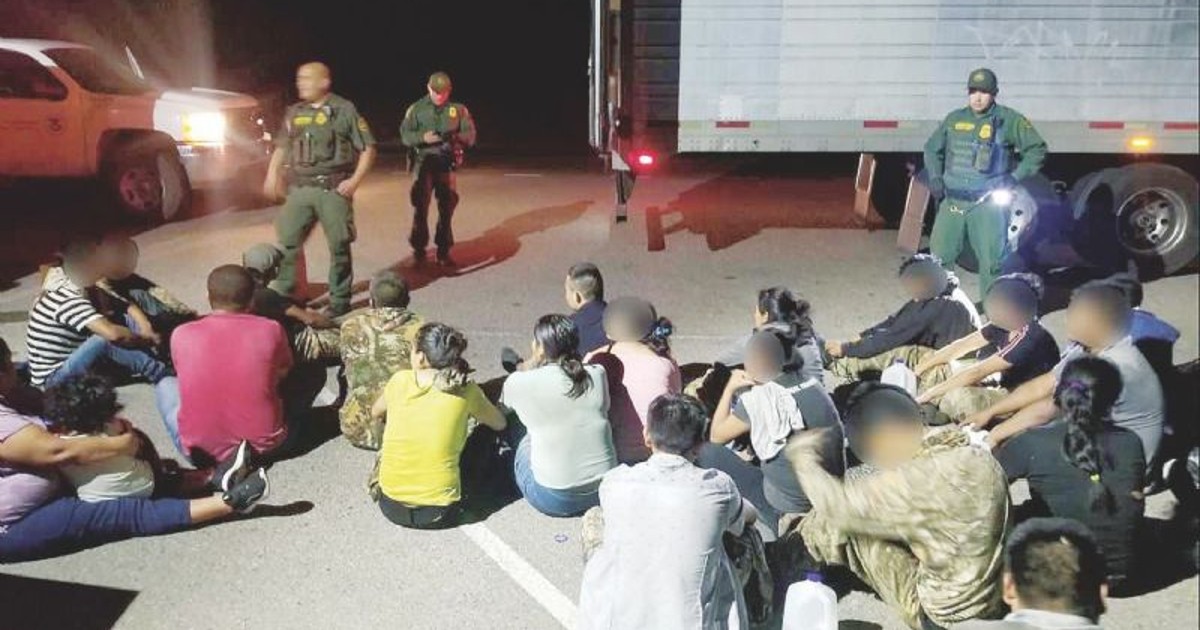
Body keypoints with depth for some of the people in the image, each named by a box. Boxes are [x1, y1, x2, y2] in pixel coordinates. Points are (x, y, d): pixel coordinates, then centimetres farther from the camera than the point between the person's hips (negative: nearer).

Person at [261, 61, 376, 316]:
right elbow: (281, 147, 23)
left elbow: (368, 148, -3)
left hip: (333, 190, -5)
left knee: (339, 246, 0)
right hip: (299, 189, 5)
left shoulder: (344, 110, -3)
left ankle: (340, 300, 11)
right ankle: (284, 294, 16)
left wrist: (355, 180, -12)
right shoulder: (294, 112, 12)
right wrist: (272, 175, 10)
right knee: (288, 242, 4)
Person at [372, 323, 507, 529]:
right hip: (440, 514, -2)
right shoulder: (466, 391, -9)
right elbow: (500, 424, 10)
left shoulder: (400, 380, -6)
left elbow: (376, 412, 16)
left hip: (391, 506, 2)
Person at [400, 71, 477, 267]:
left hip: (447, 165, 1)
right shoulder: (416, 109, 3)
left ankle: (443, 251, 15)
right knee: (420, 207, -5)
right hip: (423, 163, -1)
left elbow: (470, 135, 1)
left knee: (447, 208, 5)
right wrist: (423, 137, -21)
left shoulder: (458, 109, 5)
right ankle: (419, 249, 6)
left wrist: (456, 137, -20)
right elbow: (405, 135, -1)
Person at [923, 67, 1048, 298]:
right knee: (939, 257, 4)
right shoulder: (954, 119, 9)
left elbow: (1037, 149, 4)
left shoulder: (1009, 120, -1)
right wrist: (935, 177, 10)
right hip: (952, 202, 3)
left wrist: (1016, 177, -5)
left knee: (991, 259, 0)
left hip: (988, 203, -3)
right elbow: (932, 148, 22)